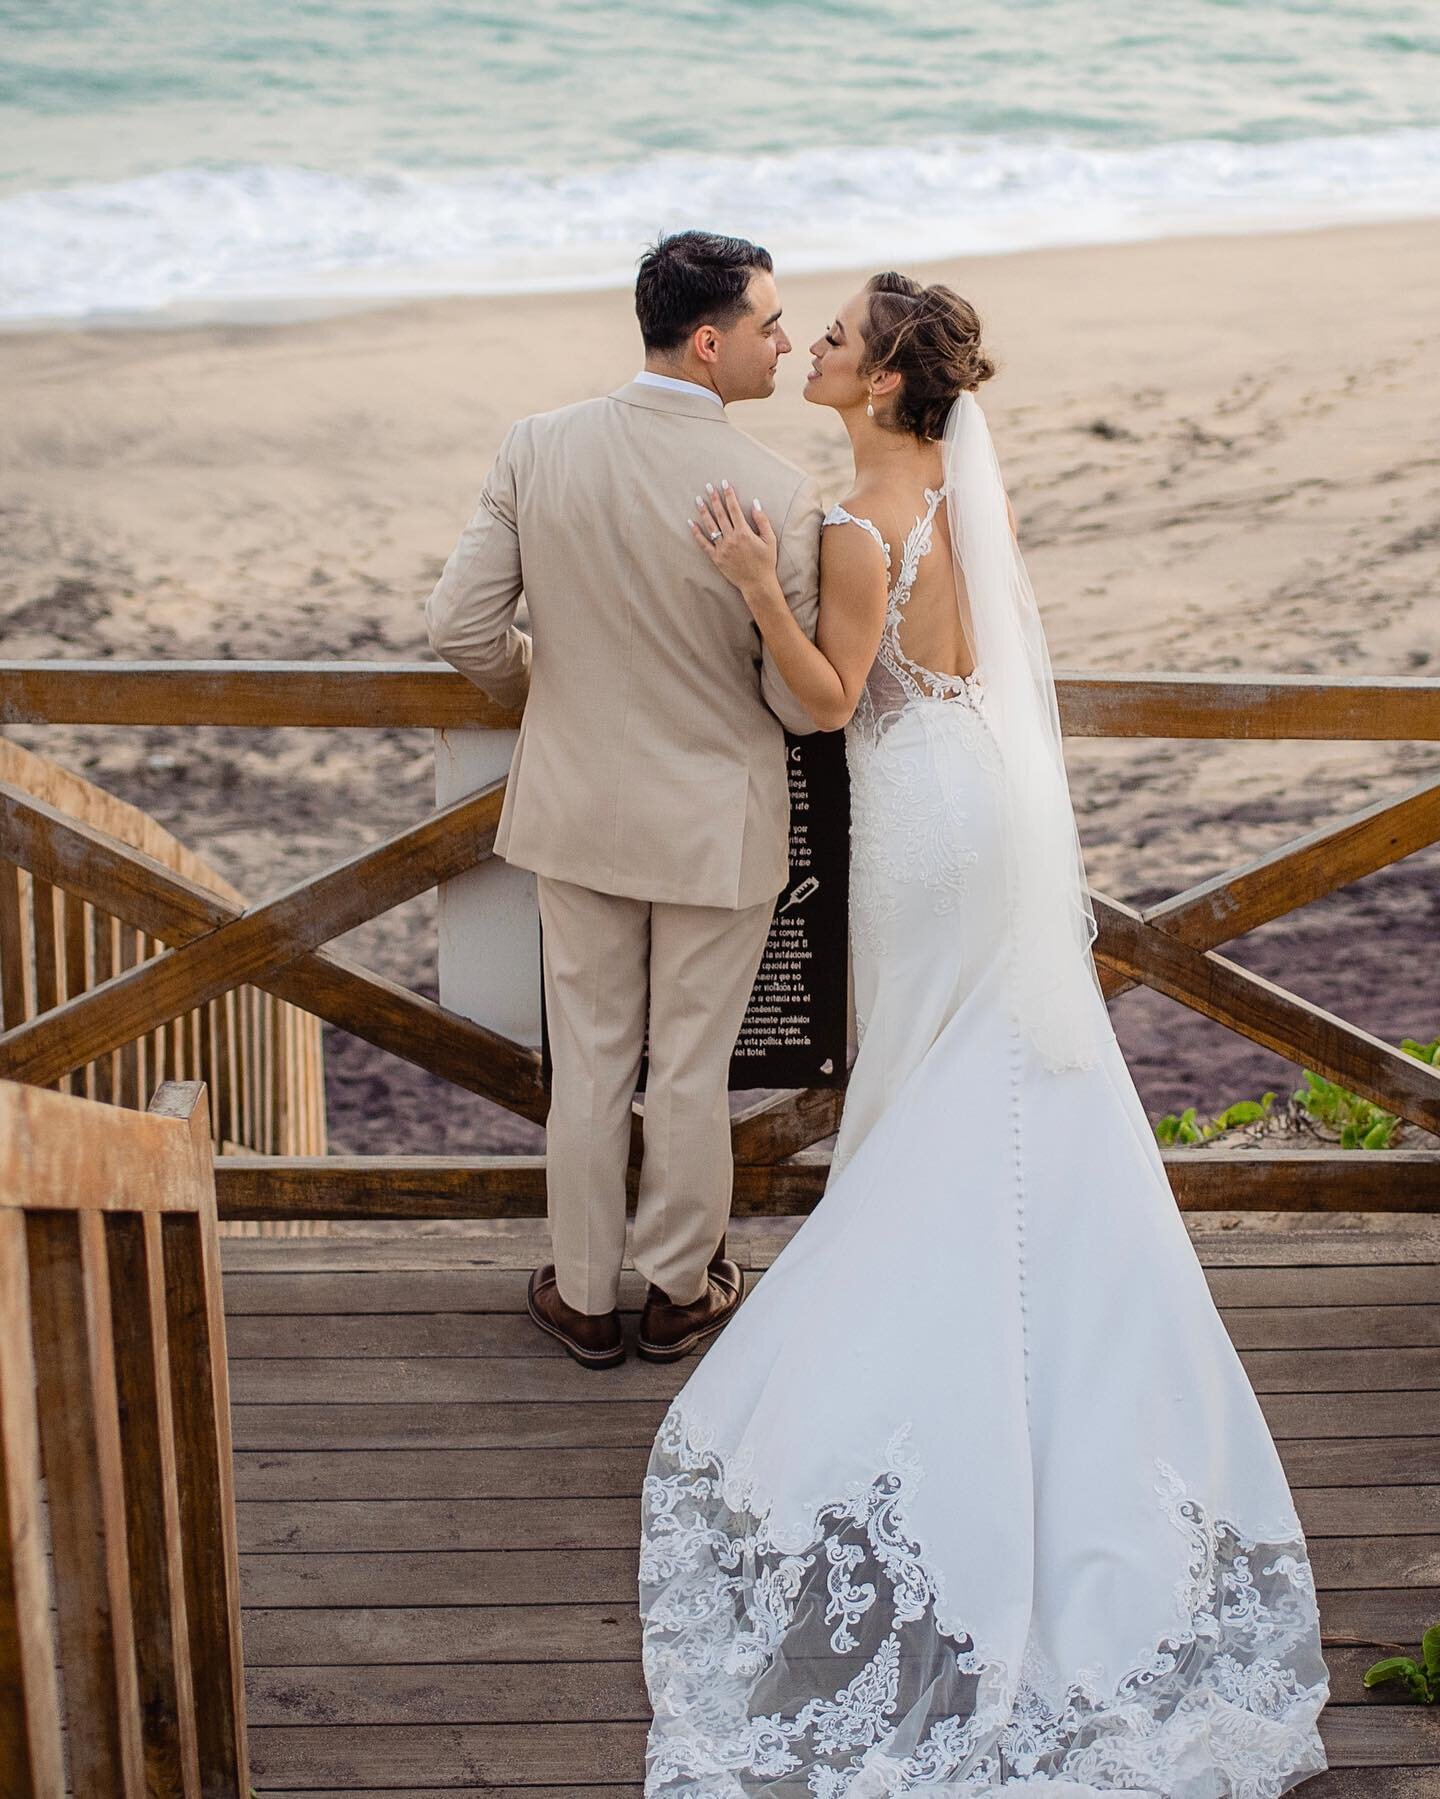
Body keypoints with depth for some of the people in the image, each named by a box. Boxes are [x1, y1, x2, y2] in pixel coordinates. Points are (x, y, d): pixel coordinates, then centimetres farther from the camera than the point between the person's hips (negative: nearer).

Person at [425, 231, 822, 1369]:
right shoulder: (779, 493, -20)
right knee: (692, 1071, 14)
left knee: (588, 1062, 17)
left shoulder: (538, 449, -11)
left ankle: (585, 1296, 31)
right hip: (715, 823, -3)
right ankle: (680, 1293, 32)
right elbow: (801, 700, -14)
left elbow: (461, 625, -8)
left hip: (577, 804, 3)